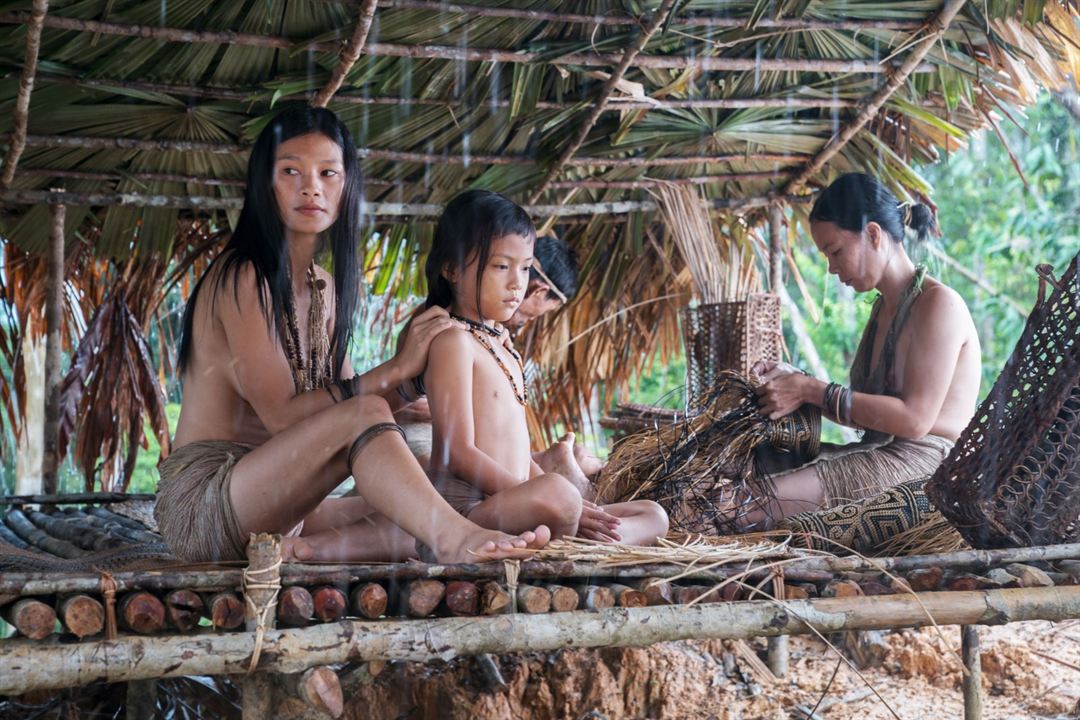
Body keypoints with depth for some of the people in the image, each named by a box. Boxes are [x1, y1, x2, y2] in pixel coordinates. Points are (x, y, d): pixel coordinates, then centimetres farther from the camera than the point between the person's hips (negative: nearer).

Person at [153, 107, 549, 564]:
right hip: (202, 497, -8)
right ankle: (453, 539, -43)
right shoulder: (241, 277, -11)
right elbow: (281, 414, -17)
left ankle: (299, 550, -26)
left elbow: (340, 398, 11)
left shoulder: (324, 290, 16)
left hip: (276, 505, 9)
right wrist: (398, 368, -15)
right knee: (362, 415, -29)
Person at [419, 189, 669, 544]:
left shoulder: (500, 341, 22)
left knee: (653, 516, 6)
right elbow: (459, 452, -16)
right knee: (557, 495, -41)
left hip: (510, 506, 11)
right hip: (466, 509, -11)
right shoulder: (453, 341, -8)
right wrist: (552, 499, -18)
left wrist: (563, 502, 7)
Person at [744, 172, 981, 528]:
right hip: (878, 454, 9)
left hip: (924, 465, -9)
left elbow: (915, 419, -18)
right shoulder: (883, 308, 19)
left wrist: (813, 391, -16)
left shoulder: (938, 303, -10)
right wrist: (796, 381, 4)